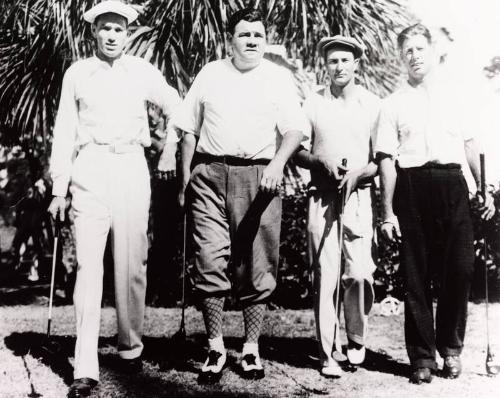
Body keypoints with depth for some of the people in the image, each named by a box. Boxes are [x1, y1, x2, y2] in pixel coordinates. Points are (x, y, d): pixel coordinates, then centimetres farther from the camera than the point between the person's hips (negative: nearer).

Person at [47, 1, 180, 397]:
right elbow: (64, 132, 9)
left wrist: (170, 146, 7)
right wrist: (58, 190, 7)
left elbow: (176, 107, 19)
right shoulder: (77, 73, 9)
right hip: (90, 169, 0)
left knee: (131, 262, 3)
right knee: (88, 262, -8)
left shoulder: (143, 71, 8)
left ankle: (131, 346, 20)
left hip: (131, 167, 1)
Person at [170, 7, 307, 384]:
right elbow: (190, 130, 14)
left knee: (256, 267, 3)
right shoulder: (210, 73, 13)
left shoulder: (279, 77, 8)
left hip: (258, 176, -1)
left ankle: (252, 348, 14)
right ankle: (215, 347, 6)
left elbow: (295, 130, 0)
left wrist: (278, 163, -19)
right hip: (210, 173, 1)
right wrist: (185, 180, 9)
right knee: (210, 261, -5)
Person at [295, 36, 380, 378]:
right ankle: (327, 353, 5)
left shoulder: (373, 104, 8)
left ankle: (357, 341, 16)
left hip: (359, 196, 0)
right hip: (322, 197, 0)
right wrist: (321, 162, -8)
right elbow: (297, 151, 10)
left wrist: (359, 173, -10)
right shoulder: (313, 103, 9)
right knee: (325, 275, -3)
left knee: (358, 273, -8)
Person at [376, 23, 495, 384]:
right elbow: (387, 159, 2)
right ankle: (422, 355, 13)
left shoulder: (454, 96, 15)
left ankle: (451, 347, 18)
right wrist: (388, 212, -3)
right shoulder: (394, 104, 8)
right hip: (412, 185, -1)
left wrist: (485, 189, 8)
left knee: (460, 267, -2)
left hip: (452, 182, 2)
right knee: (417, 274, 2)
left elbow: (470, 145, 16)